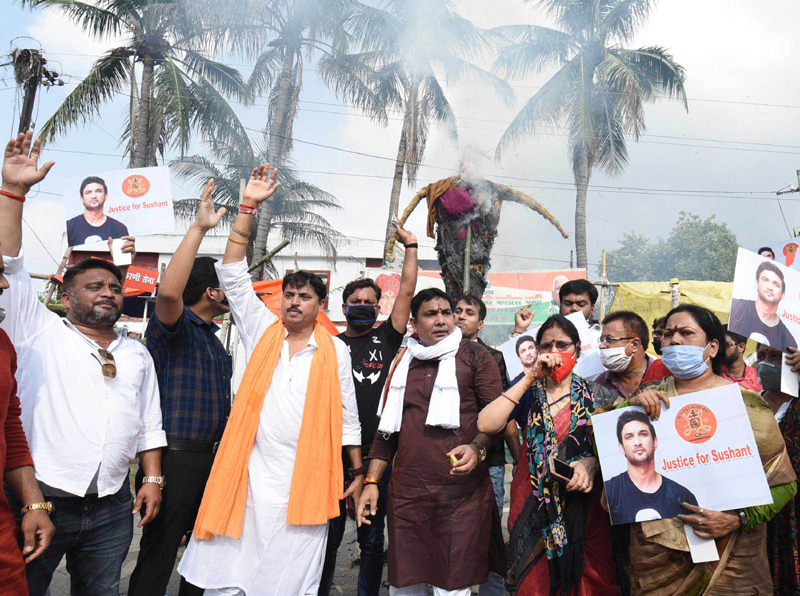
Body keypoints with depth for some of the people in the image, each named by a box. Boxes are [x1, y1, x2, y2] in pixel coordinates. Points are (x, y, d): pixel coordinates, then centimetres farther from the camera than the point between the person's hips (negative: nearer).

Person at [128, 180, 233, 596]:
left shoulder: (213, 338, 16)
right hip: (175, 457, -9)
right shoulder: (174, 327, -10)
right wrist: (199, 228, -32)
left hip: (213, 457, 9)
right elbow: (168, 291, -33)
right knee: (158, 555, 0)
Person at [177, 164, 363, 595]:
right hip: (251, 475, 1)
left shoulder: (335, 351, 6)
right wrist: (247, 207, -4)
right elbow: (232, 275, 1)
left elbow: (347, 416, 10)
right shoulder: (262, 332, 6)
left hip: (306, 484, 0)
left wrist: (358, 472, 9)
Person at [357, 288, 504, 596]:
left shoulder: (474, 355, 4)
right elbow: (387, 428, 18)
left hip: (462, 493, -3)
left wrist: (477, 448, -18)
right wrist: (371, 481, 13)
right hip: (406, 493, 4)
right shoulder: (401, 362, 14)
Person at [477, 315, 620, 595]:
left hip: (581, 500, 1)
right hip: (534, 500, 0)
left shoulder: (590, 392, 3)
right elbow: (486, 424, -16)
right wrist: (531, 377, -16)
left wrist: (591, 462, -18)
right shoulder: (529, 390, 1)